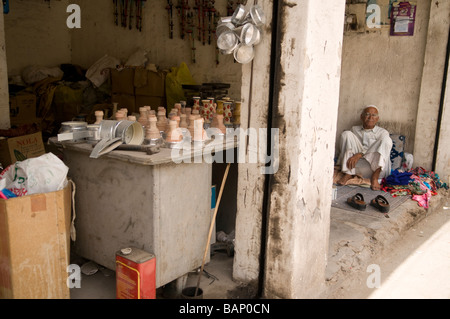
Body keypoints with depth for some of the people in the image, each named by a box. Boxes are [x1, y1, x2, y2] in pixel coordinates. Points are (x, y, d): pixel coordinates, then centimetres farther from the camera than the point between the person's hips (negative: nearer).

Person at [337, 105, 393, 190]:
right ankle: (348, 173, -21)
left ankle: (375, 177, -30)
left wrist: (360, 154, -24)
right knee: (347, 134, -10)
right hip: (357, 165, 2)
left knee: (386, 140, -23)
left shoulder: (382, 132, 10)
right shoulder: (355, 129, 19)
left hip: (376, 166, -2)